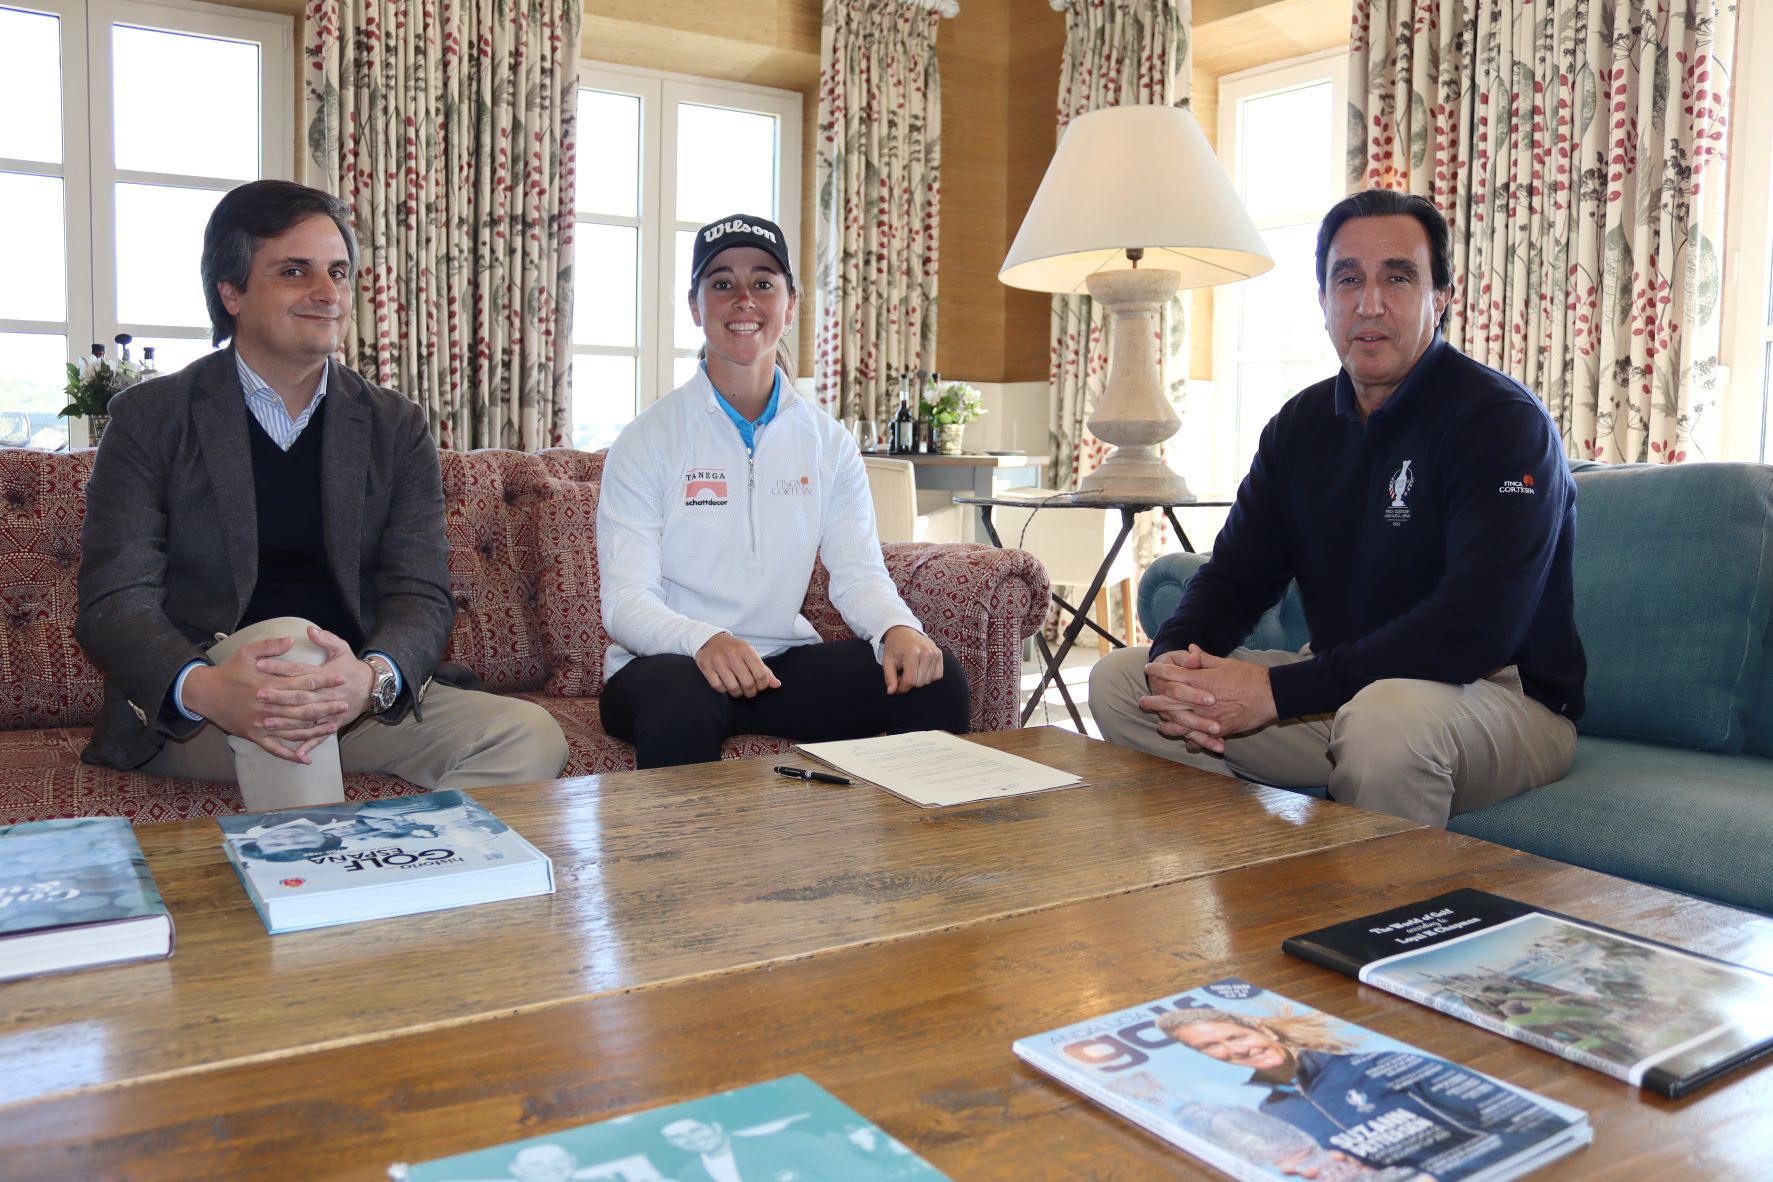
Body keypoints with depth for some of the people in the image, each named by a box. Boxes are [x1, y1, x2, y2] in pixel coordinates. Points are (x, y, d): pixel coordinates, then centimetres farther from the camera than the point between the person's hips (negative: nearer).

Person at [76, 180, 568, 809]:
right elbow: (114, 601, -6)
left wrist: (372, 677, -27)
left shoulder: (396, 426, 9)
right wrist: (202, 688, -30)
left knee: (531, 739, -21)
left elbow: (420, 594, -1)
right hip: (185, 714, -2)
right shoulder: (151, 419, 3)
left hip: (364, 702, 2)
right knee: (290, 642, -35)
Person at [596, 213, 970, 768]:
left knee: (935, 676, -18)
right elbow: (625, 598, -12)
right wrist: (704, 641, -34)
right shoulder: (649, 439, -4)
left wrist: (897, 629, -24)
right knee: (683, 698, -38)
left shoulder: (828, 442, 8)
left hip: (785, 662, 4)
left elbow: (859, 571, 0)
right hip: (668, 664, -3)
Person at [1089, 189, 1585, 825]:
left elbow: (1475, 626, -27)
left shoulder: (1505, 420, -15)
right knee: (1119, 680, -2)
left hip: (1502, 698, -6)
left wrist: (1278, 690, -32)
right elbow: (1235, 573, 6)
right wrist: (1174, 660, -18)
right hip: (1343, 692, 7)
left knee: (1388, 713, -41)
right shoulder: (1300, 425, 7)